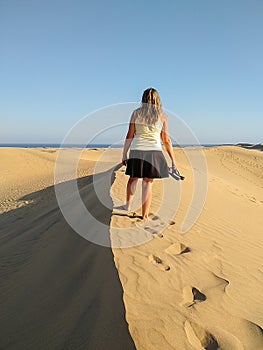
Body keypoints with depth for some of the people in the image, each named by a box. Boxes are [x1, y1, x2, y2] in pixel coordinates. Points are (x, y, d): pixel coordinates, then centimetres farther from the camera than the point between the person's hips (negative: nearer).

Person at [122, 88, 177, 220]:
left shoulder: (136, 113, 3)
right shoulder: (162, 116, 4)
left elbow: (130, 135, 1)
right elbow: (166, 140, 2)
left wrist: (124, 154, 7)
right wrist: (173, 160, 8)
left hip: (136, 150, 1)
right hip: (154, 151, -1)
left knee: (133, 178, 22)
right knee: (147, 183, 4)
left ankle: (128, 205, 32)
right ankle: (144, 216, 8)